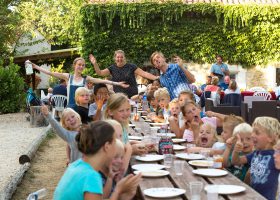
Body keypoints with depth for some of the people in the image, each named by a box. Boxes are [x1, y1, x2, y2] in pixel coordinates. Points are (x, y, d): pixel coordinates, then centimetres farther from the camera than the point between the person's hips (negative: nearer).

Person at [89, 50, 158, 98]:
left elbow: (144, 73, -4)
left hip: (132, 96, -1)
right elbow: (100, 73, 3)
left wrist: (156, 78, -14)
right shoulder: (112, 68, 8)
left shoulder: (131, 67, 1)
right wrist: (95, 64, -12)